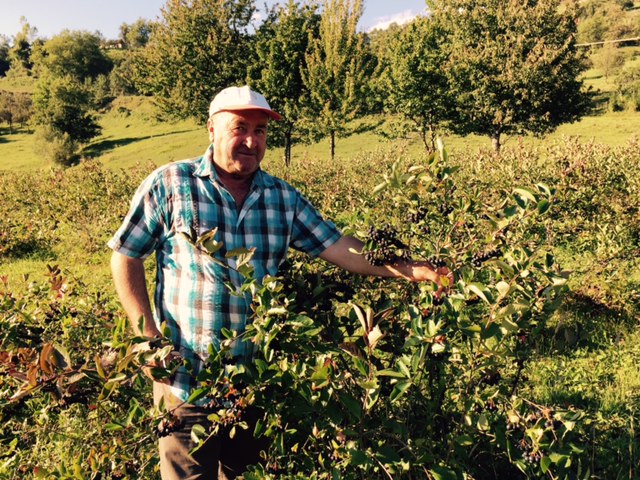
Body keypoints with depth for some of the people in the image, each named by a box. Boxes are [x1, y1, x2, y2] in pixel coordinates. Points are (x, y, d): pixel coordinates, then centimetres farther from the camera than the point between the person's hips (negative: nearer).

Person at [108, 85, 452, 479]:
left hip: (261, 382, 4)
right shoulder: (169, 185, -7)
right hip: (188, 379, -3)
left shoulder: (284, 198, 3)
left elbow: (337, 246, -3)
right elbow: (126, 258, -2)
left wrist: (408, 270, -15)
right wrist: (149, 335, -10)